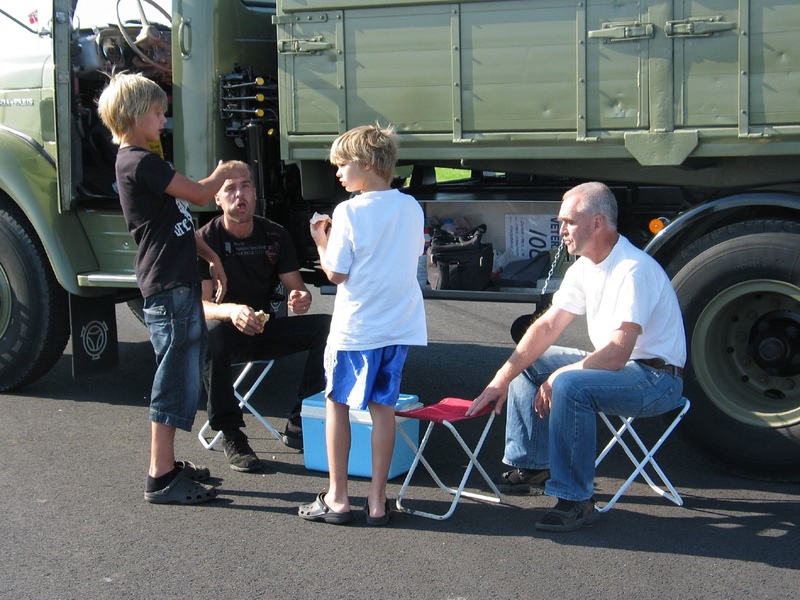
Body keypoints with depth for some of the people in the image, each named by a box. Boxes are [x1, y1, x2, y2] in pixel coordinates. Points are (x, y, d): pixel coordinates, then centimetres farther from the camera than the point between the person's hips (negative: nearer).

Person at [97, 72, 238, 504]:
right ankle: (161, 479, 0)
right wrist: (221, 174, 6)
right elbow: (199, 194, -14)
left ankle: (168, 464, 25)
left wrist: (210, 256, 19)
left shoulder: (139, 162, 18)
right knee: (176, 380, -6)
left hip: (180, 283, 10)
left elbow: (179, 223, 22)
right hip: (167, 286, -10)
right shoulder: (140, 162, -15)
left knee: (184, 375, 16)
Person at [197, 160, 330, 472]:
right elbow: (200, 305, -19)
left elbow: (296, 287, 3)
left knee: (327, 326, -17)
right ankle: (231, 437, -27)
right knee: (209, 334, -39)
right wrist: (231, 311, -42)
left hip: (265, 330, 4)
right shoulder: (207, 239, -11)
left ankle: (299, 424, -14)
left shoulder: (275, 236, 2)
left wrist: (301, 299, -24)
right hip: (228, 331, -4)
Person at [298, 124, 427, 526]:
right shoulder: (412, 208, 4)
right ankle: (377, 501, 11)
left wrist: (321, 241, 4)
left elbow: (336, 273, -12)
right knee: (383, 407, 9)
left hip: (355, 326, -5)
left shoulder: (349, 212, -13)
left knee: (337, 403, 9)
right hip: (400, 325, 5)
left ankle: (337, 498, 12)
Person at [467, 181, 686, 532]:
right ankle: (531, 466, 13)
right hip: (615, 365, 10)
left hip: (656, 378, -10)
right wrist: (502, 379, -6)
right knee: (527, 364, 9)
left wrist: (558, 376, -20)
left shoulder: (634, 270, -24)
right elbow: (547, 326, 3)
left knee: (570, 386, -33)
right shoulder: (584, 268, 4)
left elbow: (618, 353, -29)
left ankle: (575, 500, -23)